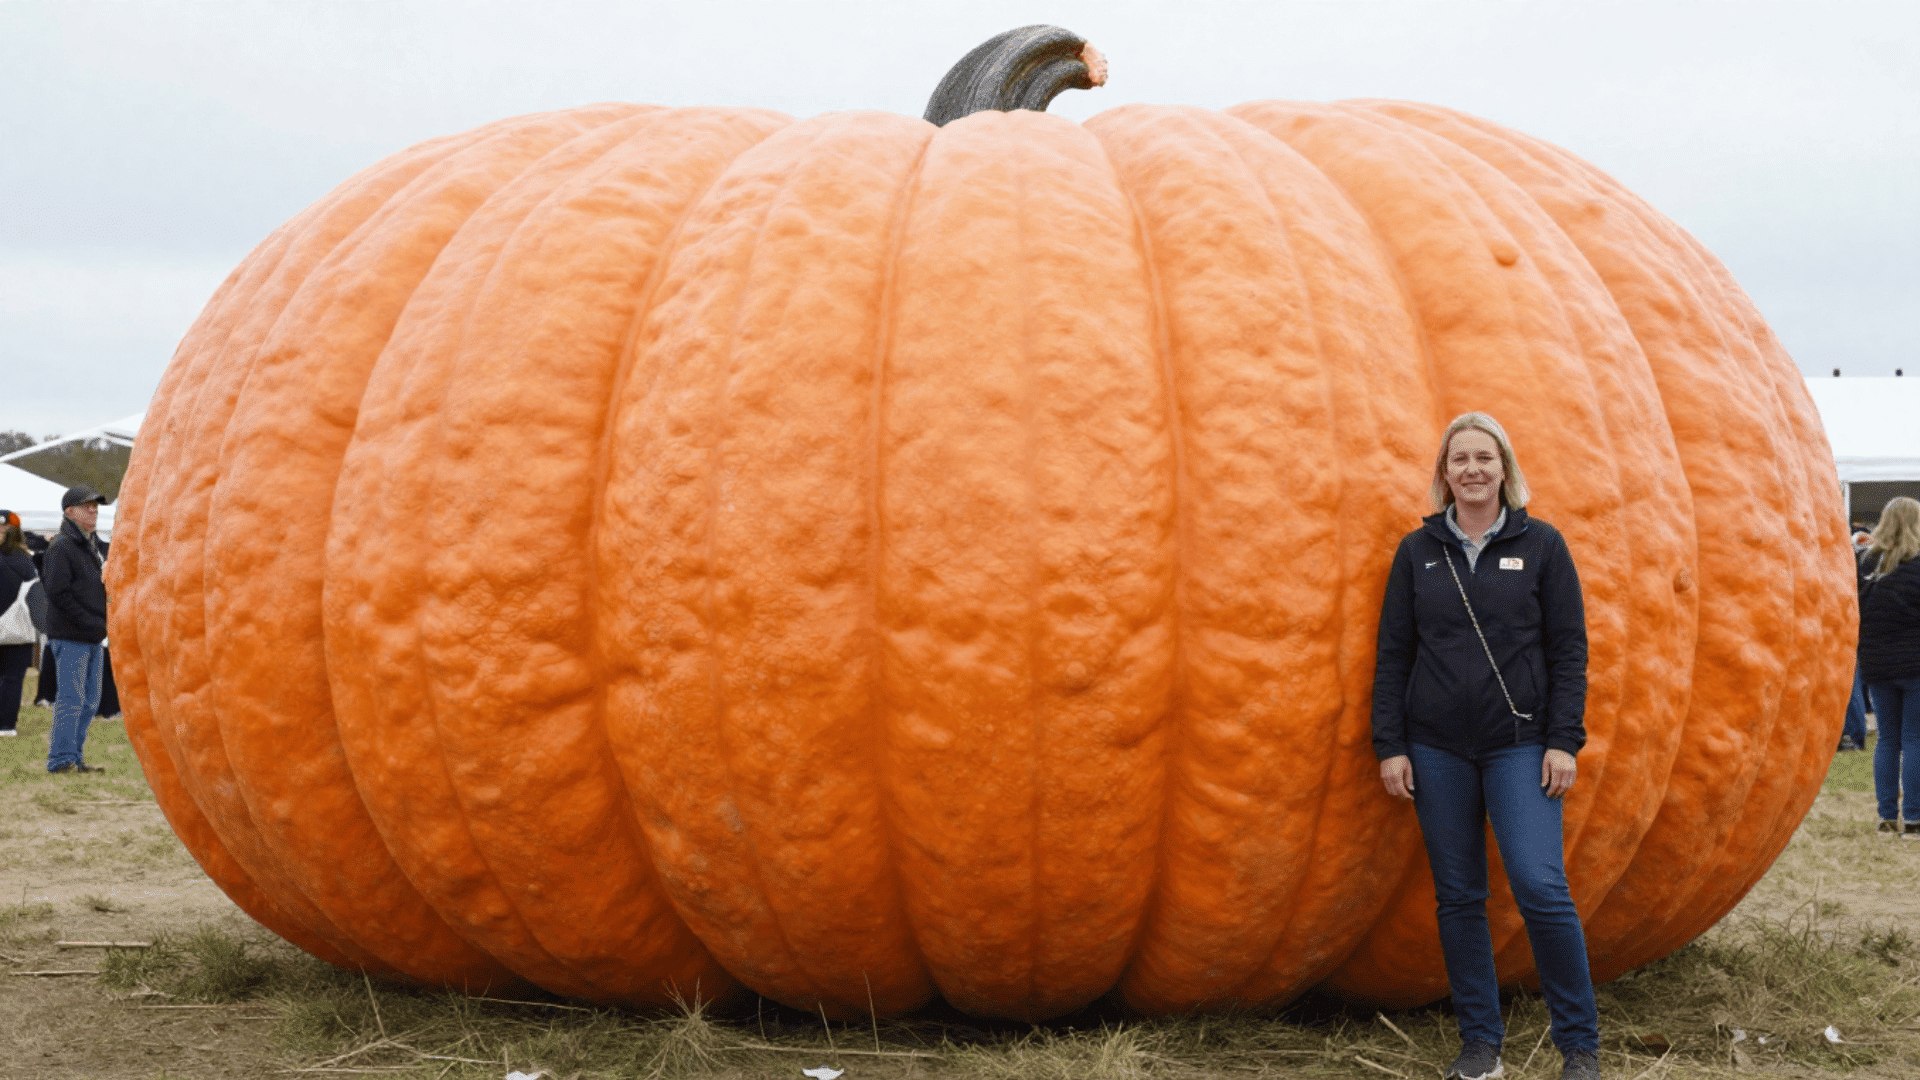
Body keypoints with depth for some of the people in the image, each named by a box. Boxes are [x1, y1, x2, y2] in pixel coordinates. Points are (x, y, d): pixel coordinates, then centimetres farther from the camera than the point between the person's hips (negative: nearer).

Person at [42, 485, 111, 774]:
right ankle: (60, 759, -3)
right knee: (71, 699, -8)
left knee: (90, 701, 9)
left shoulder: (91, 547, 19)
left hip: (92, 638, 9)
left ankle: (74, 758, 15)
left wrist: (102, 624, 8)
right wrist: (91, 622, -18)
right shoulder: (61, 547, -9)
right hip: (70, 637, -9)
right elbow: (58, 592, -16)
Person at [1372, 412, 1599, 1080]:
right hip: (1437, 751, 2)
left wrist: (1563, 740, -6)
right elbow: (1393, 654, 8)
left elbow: (1569, 648, 1)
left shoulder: (1540, 545, 3)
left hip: (1519, 745, -2)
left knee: (1541, 887, -12)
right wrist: (1389, 745, 1)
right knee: (1458, 898, 5)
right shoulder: (1418, 551, 7)